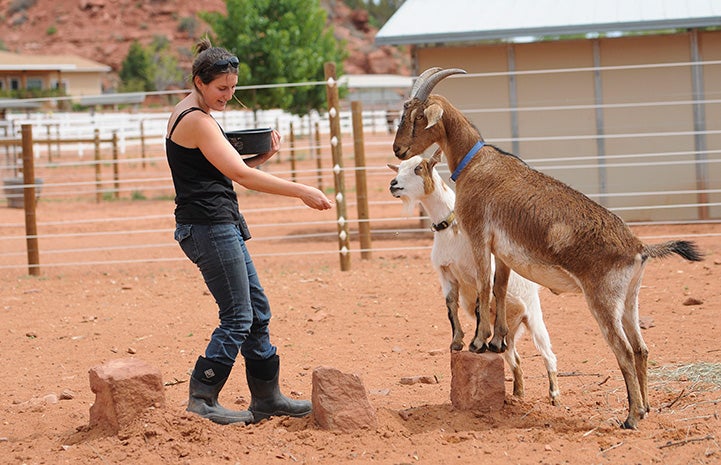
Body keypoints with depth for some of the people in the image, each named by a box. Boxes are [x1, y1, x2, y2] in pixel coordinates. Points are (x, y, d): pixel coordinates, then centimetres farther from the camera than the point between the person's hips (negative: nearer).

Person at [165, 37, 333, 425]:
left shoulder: (193, 115, 17)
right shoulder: (196, 120, -15)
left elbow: (228, 171, 21)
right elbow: (241, 175, -20)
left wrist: (263, 156, 3)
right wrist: (301, 192, -19)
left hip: (221, 226, 11)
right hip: (208, 227, -11)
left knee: (257, 311, 13)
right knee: (237, 319, -7)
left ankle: (266, 397, 18)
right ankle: (201, 400, -2)